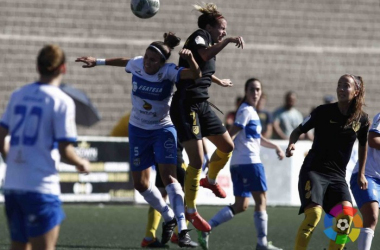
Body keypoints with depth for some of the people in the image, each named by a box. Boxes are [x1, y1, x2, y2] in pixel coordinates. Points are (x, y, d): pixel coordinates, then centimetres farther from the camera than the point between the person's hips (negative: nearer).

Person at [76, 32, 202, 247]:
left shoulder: (168, 72, -23)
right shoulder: (137, 64, -12)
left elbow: (195, 74, -39)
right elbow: (123, 61, 12)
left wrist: (190, 59, -58)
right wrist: (98, 62, 23)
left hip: (163, 129, -5)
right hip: (138, 130, 5)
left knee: (168, 175, -21)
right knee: (140, 183, 7)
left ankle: (183, 228, -22)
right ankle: (169, 218, 29)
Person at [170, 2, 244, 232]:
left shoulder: (208, 43, 16)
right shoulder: (199, 36, -9)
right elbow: (205, 54, -34)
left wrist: (219, 81, 54)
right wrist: (228, 41, -36)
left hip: (202, 106, 10)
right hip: (186, 107, -10)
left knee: (227, 147, 17)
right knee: (197, 160, -13)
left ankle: (210, 180, 44)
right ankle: (191, 210, -1)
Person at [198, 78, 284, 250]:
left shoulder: (251, 111, 21)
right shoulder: (246, 110, -8)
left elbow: (258, 138, 34)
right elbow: (231, 134, -17)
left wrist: (275, 147, 31)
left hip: (238, 163, 10)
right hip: (249, 161, -10)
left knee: (241, 205, 9)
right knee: (261, 200, -5)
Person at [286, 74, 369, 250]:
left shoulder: (361, 119, 2)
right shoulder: (323, 111, -7)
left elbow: (363, 144, 21)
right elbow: (298, 131, 3)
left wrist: (361, 174, 23)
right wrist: (292, 143, -19)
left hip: (338, 176, 3)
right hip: (314, 171, -3)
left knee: (346, 214, -19)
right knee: (314, 213, -24)